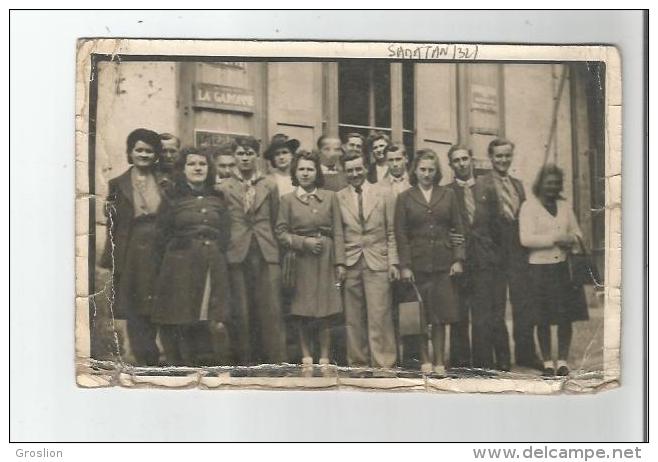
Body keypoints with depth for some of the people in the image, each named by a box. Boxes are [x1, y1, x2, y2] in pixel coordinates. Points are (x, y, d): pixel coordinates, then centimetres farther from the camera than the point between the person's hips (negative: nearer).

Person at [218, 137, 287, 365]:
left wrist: (268, 243, 8)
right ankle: (245, 359, 11)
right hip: (236, 253, -1)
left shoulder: (270, 186, 10)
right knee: (241, 310, 2)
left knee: (271, 309, -2)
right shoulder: (224, 188, 6)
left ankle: (277, 360, 3)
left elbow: (275, 221, 13)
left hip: (266, 253, 1)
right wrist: (224, 248, 2)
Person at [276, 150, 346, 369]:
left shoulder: (330, 197, 9)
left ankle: (324, 358, 6)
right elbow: (281, 233, 4)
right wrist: (304, 241, -11)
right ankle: (306, 357, 10)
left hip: (326, 259, 1)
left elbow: (338, 232, 6)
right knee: (302, 312, 1)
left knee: (325, 312, -1)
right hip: (300, 260, -1)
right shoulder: (287, 200, 6)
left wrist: (340, 262, -2)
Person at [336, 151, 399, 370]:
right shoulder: (338, 198, 7)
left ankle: (383, 363, 2)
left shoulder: (384, 195, 7)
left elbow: (391, 232, 8)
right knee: (353, 318, 1)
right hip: (350, 264, 1)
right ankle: (357, 362, 11)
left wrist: (393, 262, 1)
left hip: (377, 263, -1)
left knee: (379, 315, -5)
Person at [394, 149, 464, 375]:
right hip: (417, 263, -1)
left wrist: (458, 259, -1)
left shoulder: (448, 195, 10)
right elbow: (401, 234, 1)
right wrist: (404, 265, -6)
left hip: (443, 263, 1)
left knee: (440, 315, 2)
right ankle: (424, 360, 10)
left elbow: (458, 228, 8)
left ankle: (439, 361, 8)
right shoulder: (404, 198, 5)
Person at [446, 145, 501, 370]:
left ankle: (484, 365, 5)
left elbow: (495, 226, 14)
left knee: (484, 319, -1)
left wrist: (492, 253, 5)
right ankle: (460, 365, 10)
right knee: (458, 318, 2)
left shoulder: (487, 191, 14)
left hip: (483, 262, 2)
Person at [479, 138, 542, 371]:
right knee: (496, 308, 5)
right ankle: (501, 356, 14)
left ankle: (525, 353, 20)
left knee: (523, 305, 10)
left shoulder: (518, 184, 16)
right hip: (495, 253, -5)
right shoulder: (481, 184, -6)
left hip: (519, 253, 6)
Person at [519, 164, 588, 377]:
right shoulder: (529, 206, -2)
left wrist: (572, 240, -3)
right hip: (540, 268, -4)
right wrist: (555, 239, -15)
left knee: (566, 317, 3)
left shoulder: (565, 206, 14)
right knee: (543, 319, 2)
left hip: (565, 266, 4)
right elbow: (526, 239, -11)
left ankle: (563, 360, 16)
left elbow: (577, 232, 21)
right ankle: (547, 362, 15)